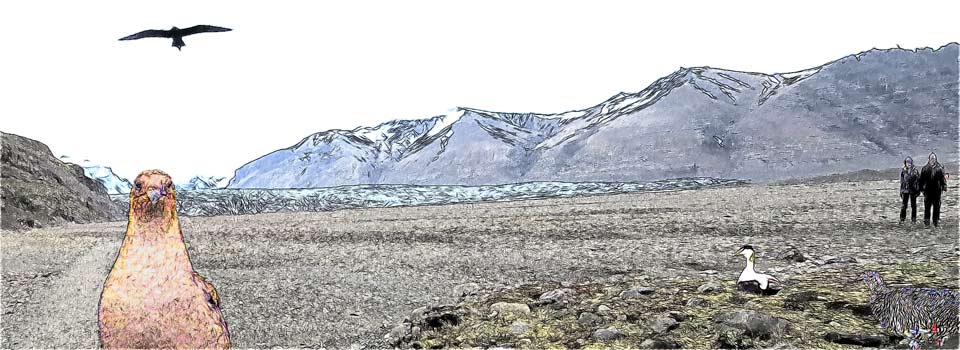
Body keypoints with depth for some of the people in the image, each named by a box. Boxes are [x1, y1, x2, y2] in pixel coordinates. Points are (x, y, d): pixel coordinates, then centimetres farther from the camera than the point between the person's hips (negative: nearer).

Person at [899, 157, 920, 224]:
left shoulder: (915, 171, 0)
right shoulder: (903, 171, 6)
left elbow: (918, 181, 1)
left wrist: (918, 190, -5)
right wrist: (901, 191, 11)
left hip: (913, 190, -1)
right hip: (905, 190, 1)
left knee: (913, 205, 5)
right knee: (904, 205, 1)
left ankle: (914, 219, 13)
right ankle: (902, 219, 7)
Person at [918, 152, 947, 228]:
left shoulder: (939, 168, 3)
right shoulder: (925, 168, 3)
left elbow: (943, 179, 5)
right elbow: (921, 180, 7)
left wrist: (944, 188, 0)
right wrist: (921, 189, 4)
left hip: (937, 191, 0)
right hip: (927, 191, 0)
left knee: (937, 207, 5)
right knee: (927, 207, 1)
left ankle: (936, 221, 14)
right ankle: (926, 222, 6)